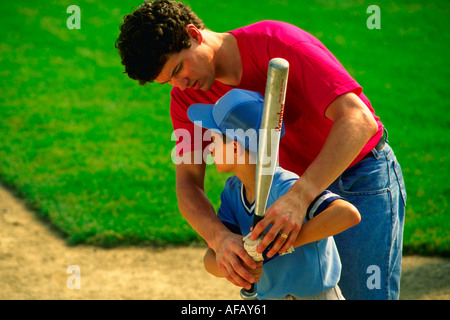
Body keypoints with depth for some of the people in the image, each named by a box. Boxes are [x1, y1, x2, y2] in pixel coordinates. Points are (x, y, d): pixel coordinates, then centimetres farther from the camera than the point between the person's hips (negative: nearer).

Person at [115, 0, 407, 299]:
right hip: (300, 181, 6)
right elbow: (188, 184, -13)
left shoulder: (279, 42, -29)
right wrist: (219, 237, -36)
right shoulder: (186, 96, -9)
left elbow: (358, 120, -37)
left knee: (367, 294, -9)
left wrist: (299, 196, -49)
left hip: (363, 175, -6)